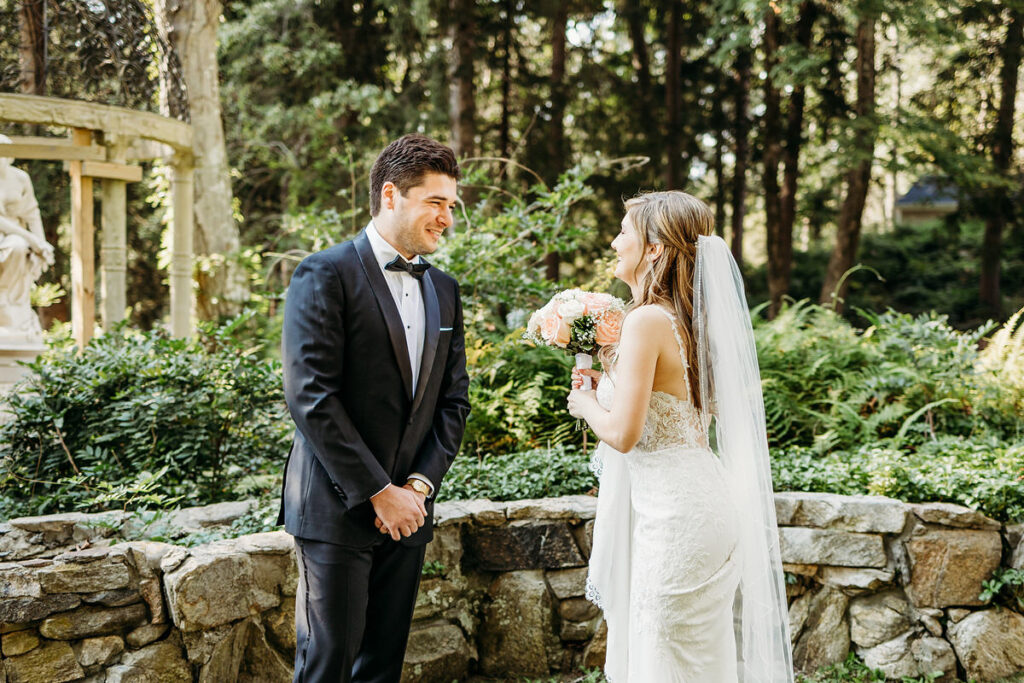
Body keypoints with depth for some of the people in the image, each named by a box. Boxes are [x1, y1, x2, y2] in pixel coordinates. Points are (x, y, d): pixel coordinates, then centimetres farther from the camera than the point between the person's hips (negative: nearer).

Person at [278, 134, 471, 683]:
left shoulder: (443, 289, 13)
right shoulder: (325, 275, -9)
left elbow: (453, 399, 13)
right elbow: (310, 398, -16)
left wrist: (421, 484, -3)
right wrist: (379, 492, -15)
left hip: (407, 509, 6)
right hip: (337, 510, -6)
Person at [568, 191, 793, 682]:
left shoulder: (647, 320, -17)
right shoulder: (687, 318, 10)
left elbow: (623, 433, -20)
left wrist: (585, 404, -1)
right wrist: (608, 385, 18)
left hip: (675, 510, -9)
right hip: (697, 496, 9)